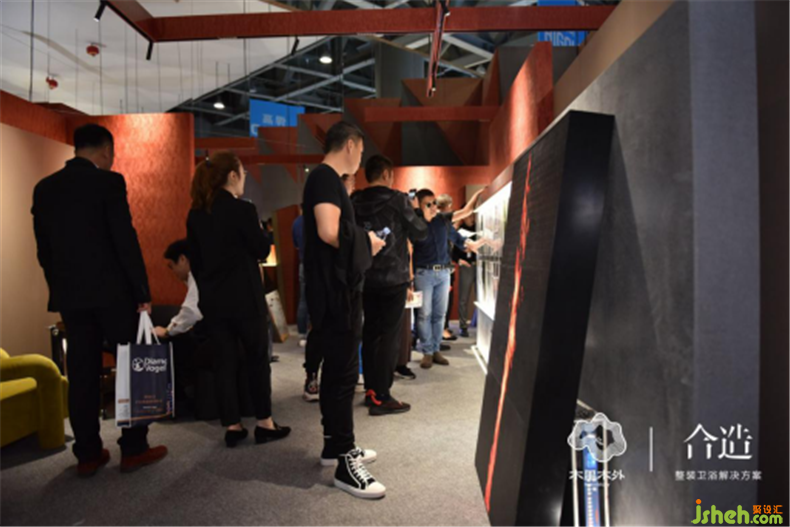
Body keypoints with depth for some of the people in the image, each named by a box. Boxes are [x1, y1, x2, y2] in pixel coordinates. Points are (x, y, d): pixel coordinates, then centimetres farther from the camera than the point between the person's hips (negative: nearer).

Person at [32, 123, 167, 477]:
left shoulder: (44, 188, 10)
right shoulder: (108, 182, -9)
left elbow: (43, 249, 13)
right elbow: (126, 241, -13)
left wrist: (59, 290, 20)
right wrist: (142, 292, -9)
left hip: (69, 295, 6)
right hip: (111, 291, -6)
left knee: (82, 373, 10)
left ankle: (88, 454, 17)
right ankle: (134, 448, 10)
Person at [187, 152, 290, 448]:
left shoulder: (195, 214, 5)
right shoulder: (242, 209, -14)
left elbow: (195, 259, 10)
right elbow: (262, 251, -7)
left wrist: (207, 288, 18)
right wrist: (261, 231, 9)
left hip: (212, 299, 6)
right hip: (244, 298, -5)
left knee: (225, 361, 11)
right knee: (257, 359, 8)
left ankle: (232, 426, 17)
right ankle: (264, 423, 16)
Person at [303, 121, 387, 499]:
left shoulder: (326, 179, 18)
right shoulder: (326, 178, -13)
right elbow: (330, 232, -27)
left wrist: (361, 244, 11)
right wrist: (366, 241, -11)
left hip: (337, 290, 10)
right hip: (334, 292, -10)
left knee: (336, 369, 16)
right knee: (343, 372, -5)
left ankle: (335, 446, 29)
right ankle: (344, 464, 6)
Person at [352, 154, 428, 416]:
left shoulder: (354, 203, 5)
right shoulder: (397, 200, -9)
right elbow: (420, 233, -3)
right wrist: (415, 218, 15)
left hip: (366, 279, 6)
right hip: (393, 278, -5)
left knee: (370, 333, 13)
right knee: (390, 336, -1)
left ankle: (370, 390, 21)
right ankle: (381, 398, 1)